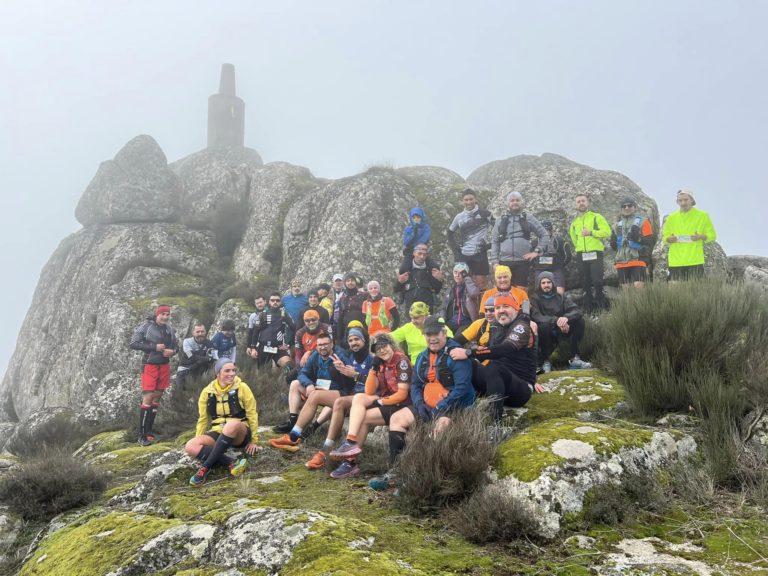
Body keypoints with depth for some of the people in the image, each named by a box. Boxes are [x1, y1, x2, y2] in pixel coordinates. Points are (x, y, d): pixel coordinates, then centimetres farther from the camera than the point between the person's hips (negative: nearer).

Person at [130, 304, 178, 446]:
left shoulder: (168, 329, 7)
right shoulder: (145, 326, -10)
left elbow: (176, 346, 15)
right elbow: (133, 344, -13)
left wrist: (172, 351, -8)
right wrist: (154, 347, -20)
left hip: (164, 366, 6)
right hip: (150, 366, -6)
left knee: (157, 399, 10)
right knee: (147, 399, -12)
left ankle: (148, 431, 18)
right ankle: (141, 436, -8)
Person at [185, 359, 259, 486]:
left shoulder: (241, 388, -6)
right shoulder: (207, 392, 2)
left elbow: (252, 414, -1)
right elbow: (203, 419, 11)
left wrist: (253, 441, -1)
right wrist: (199, 443, 8)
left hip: (239, 435, -3)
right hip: (218, 433, 3)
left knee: (233, 423, -40)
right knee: (190, 447, -25)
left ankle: (206, 466, -34)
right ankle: (232, 463, -31)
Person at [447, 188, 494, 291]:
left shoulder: (483, 213, -2)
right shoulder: (459, 217, 7)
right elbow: (450, 232, 20)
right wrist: (455, 247, 10)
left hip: (480, 253, -3)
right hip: (464, 255, 3)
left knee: (480, 282, -1)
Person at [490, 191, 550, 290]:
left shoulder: (529, 218, 8)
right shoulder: (501, 220, 11)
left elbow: (544, 235, 9)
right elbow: (494, 242, 10)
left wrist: (537, 251, -2)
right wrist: (495, 261, 1)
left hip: (523, 261, -1)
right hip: (504, 262, 1)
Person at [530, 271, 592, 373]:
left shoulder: (561, 297, 8)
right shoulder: (535, 298, -3)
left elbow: (576, 311, -6)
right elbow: (536, 317, -21)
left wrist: (566, 317, -29)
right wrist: (555, 320, -35)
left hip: (560, 331, 4)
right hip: (545, 334, -4)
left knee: (579, 321, -15)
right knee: (544, 325, -36)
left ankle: (574, 358, -12)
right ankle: (545, 361, -17)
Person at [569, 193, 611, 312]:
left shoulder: (597, 217, 2)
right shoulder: (574, 223, 17)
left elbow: (607, 231, -9)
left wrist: (591, 232, -15)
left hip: (595, 254, -5)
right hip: (581, 256, 5)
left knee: (597, 281, -13)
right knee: (585, 284, 5)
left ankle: (600, 306, -6)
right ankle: (588, 308, 10)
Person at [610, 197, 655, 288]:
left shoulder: (642, 222, 4)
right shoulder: (618, 224, 19)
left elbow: (649, 242, -3)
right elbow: (614, 247, 23)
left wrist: (638, 238, -20)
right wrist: (613, 240, 1)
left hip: (637, 261, -5)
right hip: (621, 263, 5)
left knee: (638, 287, -15)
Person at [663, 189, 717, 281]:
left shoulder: (702, 216, 7)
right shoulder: (671, 218, 13)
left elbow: (712, 235, 9)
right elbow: (665, 236, 18)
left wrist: (701, 237, -11)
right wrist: (669, 239, -5)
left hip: (695, 261, -2)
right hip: (675, 262, 2)